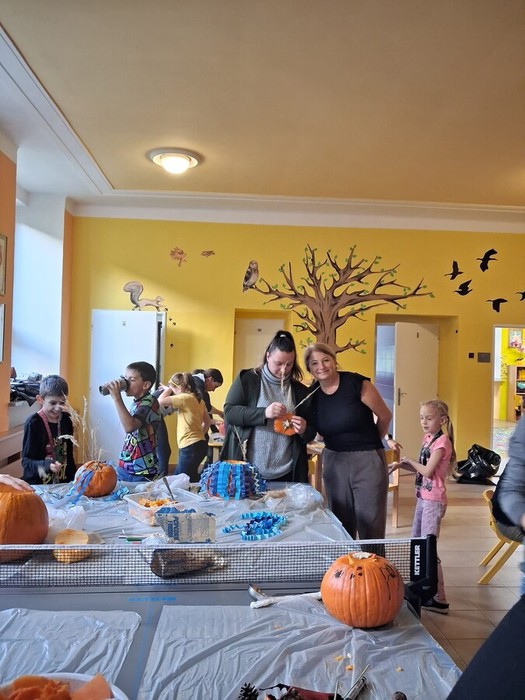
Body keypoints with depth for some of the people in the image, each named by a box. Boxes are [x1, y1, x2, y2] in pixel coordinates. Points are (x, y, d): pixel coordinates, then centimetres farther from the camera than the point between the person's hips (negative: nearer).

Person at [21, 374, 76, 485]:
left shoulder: (66, 420, 6)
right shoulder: (33, 423, -10)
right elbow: (26, 461, -11)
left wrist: (73, 478, 13)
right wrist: (47, 465, -28)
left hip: (63, 482, 5)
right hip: (37, 483, -5)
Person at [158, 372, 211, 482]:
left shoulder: (185, 398, -13)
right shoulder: (199, 400, 13)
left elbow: (161, 401, -18)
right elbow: (207, 422, 20)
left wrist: (168, 389, -1)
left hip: (190, 447, -9)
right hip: (199, 444, 9)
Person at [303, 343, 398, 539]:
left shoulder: (357, 384, -12)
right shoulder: (311, 394, 1)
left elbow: (385, 416, 0)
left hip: (367, 460, -4)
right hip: (334, 462, 4)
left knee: (371, 528, -1)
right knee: (340, 526, 11)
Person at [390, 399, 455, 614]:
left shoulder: (442, 441, -15)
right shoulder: (428, 438, 10)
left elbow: (427, 471, -21)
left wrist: (410, 460, -6)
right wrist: (401, 465, 1)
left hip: (433, 500, -9)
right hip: (423, 497, 9)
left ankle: (439, 599, 1)